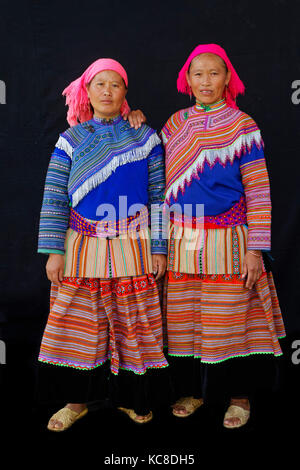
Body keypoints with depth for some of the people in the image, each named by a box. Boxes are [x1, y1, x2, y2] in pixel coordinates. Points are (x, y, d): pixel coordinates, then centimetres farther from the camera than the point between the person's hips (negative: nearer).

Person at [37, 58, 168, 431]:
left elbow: (159, 195, 3)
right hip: (82, 249, 1)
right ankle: (76, 401, 23)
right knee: (79, 325, 5)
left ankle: (131, 399, 25)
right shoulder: (72, 139, 5)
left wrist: (159, 249, -2)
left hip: (133, 250, 0)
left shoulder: (145, 138, 5)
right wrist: (54, 251, -4)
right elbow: (54, 198, 2)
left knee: (133, 326, 6)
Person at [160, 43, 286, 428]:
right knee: (182, 318, 8)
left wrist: (255, 250, -11)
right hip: (180, 239, 4)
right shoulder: (175, 123, 11)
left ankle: (239, 397, 23)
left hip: (226, 240, -3)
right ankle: (190, 391, 27)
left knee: (231, 319, 3)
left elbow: (259, 191, -5)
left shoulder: (242, 126, -1)